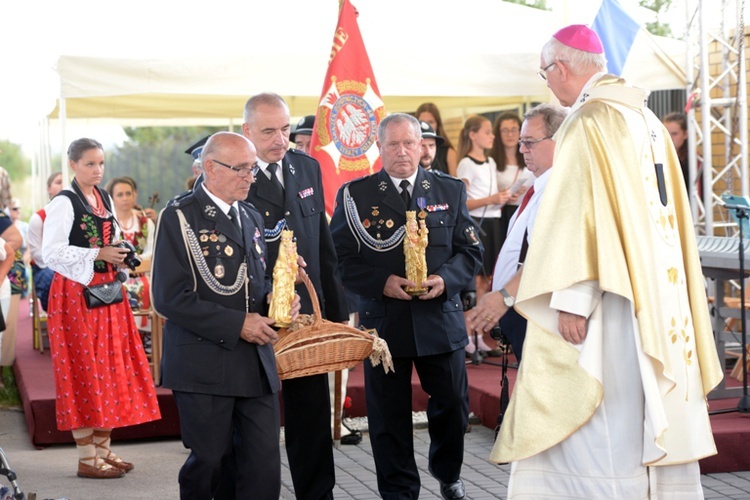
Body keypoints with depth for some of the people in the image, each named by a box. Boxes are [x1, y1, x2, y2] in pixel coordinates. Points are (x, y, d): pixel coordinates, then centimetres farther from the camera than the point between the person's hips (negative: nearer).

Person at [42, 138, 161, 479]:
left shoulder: (104, 200, 12)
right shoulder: (64, 203, -11)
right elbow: (51, 253, -17)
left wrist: (119, 255, 3)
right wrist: (98, 255, -19)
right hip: (76, 294, -8)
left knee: (113, 368, 8)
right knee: (85, 370, -4)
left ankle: (102, 449, 18)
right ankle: (87, 459, 3)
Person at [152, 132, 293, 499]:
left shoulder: (252, 217, 15)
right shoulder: (179, 218, -7)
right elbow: (169, 298, -15)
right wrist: (237, 324, -16)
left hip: (257, 364, 6)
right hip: (204, 366, -6)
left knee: (265, 462, 2)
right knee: (209, 462, 3)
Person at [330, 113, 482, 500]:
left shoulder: (450, 190, 7)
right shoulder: (355, 195, 0)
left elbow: (470, 250, 6)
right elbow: (342, 257, -3)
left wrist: (447, 279, -13)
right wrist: (381, 282, -17)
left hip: (441, 318, 2)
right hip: (383, 320, -2)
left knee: (452, 405, 11)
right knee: (389, 414, 5)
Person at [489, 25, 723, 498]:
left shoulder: (589, 121, -12)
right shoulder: (646, 119, 13)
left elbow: (579, 209, -20)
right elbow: (672, 209, 16)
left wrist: (570, 298, -21)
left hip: (613, 298, -9)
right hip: (660, 295, 9)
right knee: (659, 419, 10)